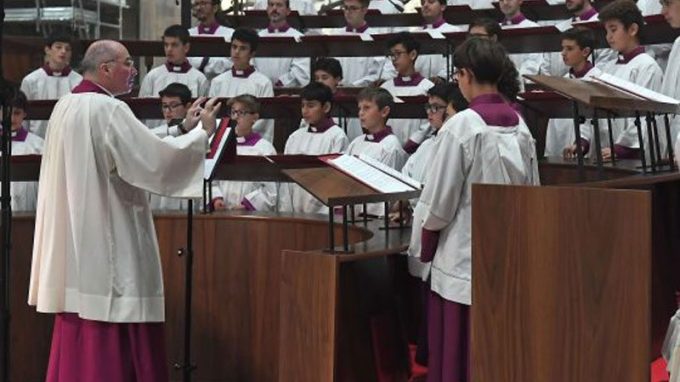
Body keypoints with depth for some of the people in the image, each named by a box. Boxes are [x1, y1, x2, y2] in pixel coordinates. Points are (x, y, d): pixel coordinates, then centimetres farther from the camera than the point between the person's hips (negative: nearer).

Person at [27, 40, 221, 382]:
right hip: (106, 240, -9)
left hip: (73, 242, 9)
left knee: (78, 341, 13)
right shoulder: (107, 110, -17)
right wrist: (201, 132, -7)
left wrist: (183, 130, 16)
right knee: (110, 343, -3)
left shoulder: (66, 107, 13)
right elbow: (154, 158, -20)